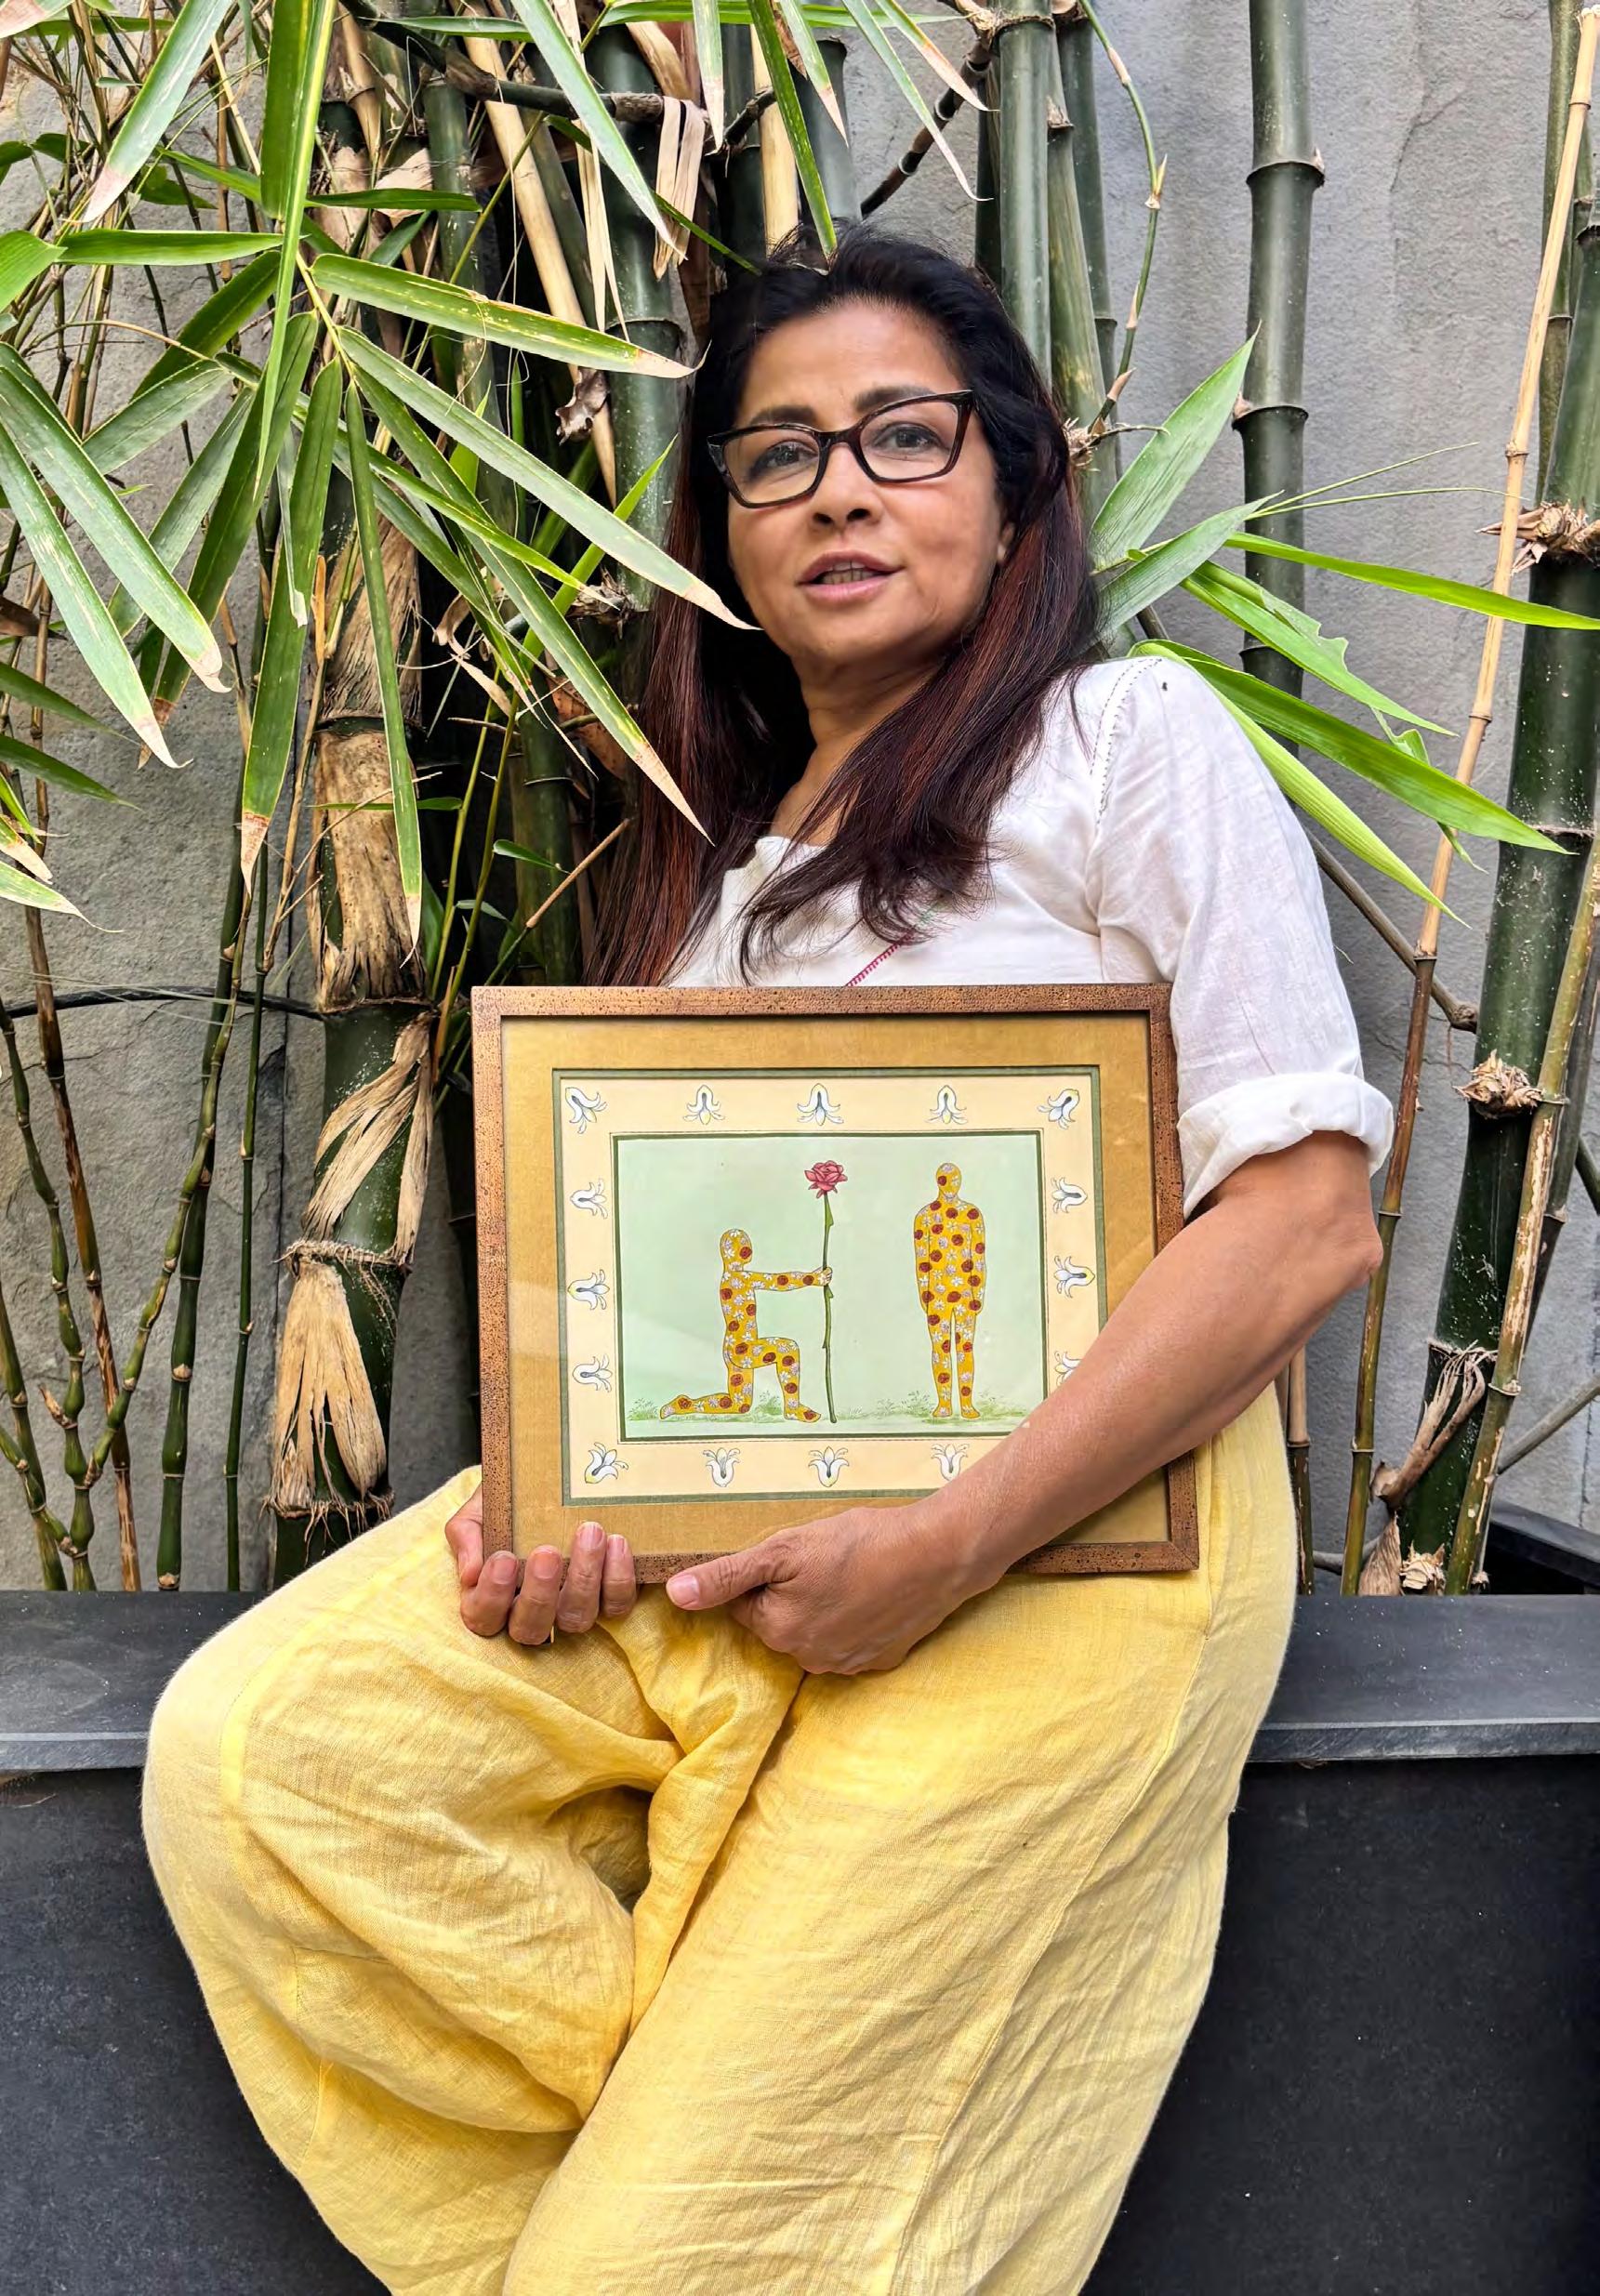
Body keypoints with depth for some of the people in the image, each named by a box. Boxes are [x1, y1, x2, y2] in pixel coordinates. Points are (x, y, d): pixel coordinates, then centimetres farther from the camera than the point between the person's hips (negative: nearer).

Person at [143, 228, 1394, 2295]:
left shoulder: (1128, 738, 1)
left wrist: (945, 1545, -19)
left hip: (1057, 1533, -6)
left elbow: (1305, 1215, -11)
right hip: (689, 1515, 6)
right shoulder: (718, 853, 22)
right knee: (237, 1756, -18)